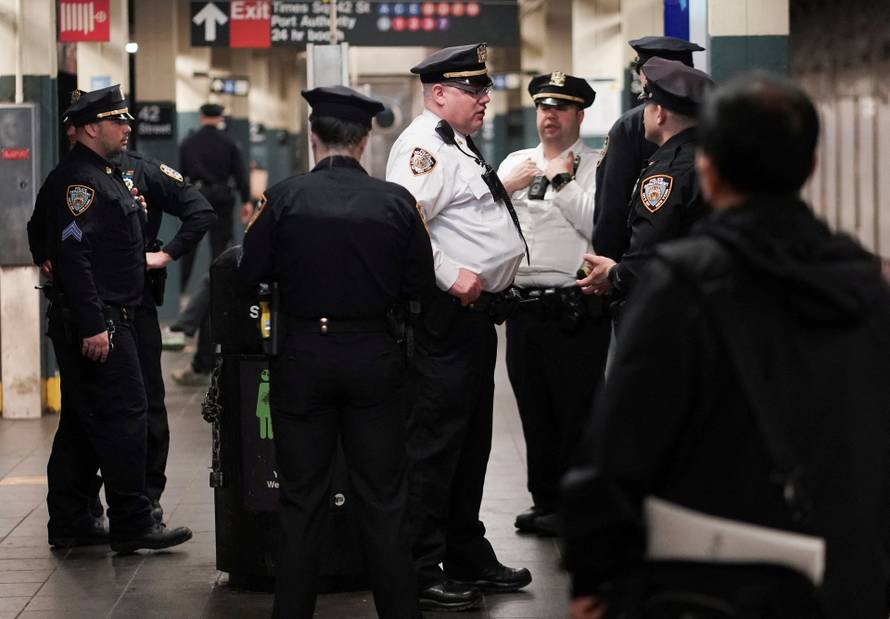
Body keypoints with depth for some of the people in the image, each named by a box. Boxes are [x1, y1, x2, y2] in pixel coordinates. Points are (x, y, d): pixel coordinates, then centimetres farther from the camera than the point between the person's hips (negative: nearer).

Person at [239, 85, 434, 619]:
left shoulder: (285, 198, -10)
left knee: (303, 501, 9)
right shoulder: (397, 202, -7)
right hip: (375, 359, 0)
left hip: (303, 359, 0)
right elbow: (421, 288, -1)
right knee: (384, 502, 9)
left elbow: (252, 273, -3)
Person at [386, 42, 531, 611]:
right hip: (446, 314, -11)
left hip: (477, 313, 11)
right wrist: (451, 276, -26)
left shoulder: (460, 146, 18)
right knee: (435, 443, -5)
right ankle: (421, 573, 0)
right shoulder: (424, 144, -15)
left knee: (472, 442, 18)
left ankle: (468, 557, 29)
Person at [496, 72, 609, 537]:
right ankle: (544, 501, 22)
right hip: (523, 306, 5)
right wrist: (507, 186, -6)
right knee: (534, 410, 12)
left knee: (575, 410, -1)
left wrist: (561, 181, -10)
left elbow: (597, 223, -15)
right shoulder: (516, 162, 16)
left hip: (574, 310, -5)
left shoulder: (595, 166, 0)